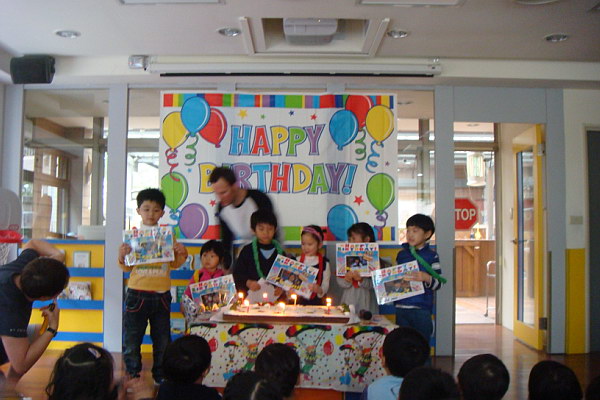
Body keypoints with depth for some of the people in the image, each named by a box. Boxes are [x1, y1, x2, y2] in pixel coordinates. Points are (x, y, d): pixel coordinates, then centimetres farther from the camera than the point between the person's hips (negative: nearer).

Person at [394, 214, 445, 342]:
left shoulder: (431, 255, -3)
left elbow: (438, 283, -6)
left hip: (421, 309, -4)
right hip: (401, 308, 4)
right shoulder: (401, 254, 10)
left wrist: (426, 278, -25)